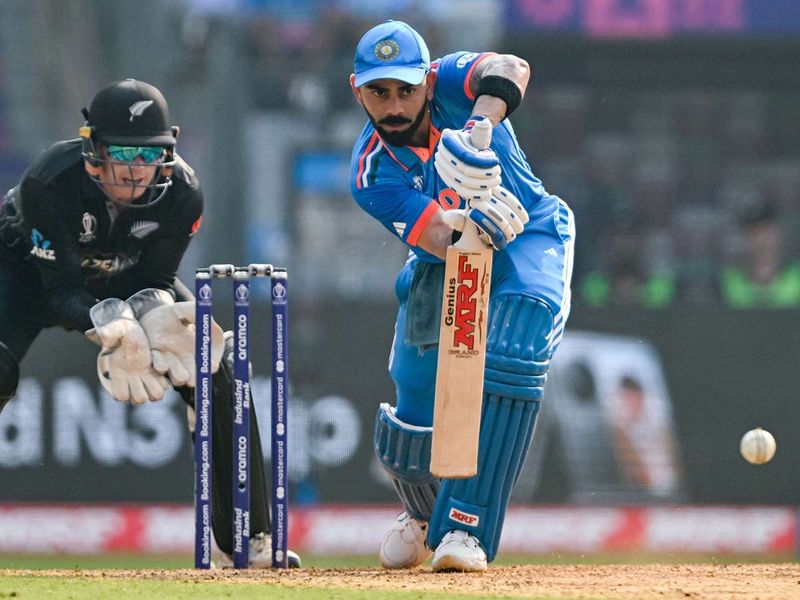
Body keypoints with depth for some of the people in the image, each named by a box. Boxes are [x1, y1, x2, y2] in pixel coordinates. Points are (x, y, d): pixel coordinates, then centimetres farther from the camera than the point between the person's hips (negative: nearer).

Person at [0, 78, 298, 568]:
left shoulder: (182, 193, -26)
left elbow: (156, 279, -16)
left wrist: (152, 310, -40)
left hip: (128, 280, 3)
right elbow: (62, 292, -33)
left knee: (217, 369, -12)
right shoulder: (50, 183, -36)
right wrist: (112, 322, -52)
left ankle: (248, 537, 0)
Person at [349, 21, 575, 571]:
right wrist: (468, 224, -58)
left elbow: (509, 71, -46)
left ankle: (464, 527, -24)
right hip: (447, 266, 2)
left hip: (530, 242, -2)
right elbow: (439, 238, -34)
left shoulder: (448, 83, -22)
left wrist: (478, 127, -65)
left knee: (508, 359, -30)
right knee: (416, 418, 2)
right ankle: (424, 513, 40)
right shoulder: (373, 174, -21)